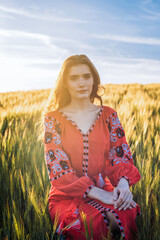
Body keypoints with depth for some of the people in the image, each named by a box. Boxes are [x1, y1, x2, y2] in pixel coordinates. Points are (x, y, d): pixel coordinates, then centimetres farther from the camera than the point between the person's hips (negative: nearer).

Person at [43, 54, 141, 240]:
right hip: (67, 197, -2)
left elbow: (122, 157, 7)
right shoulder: (52, 119, 1)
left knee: (130, 213, -30)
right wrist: (97, 193, -20)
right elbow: (57, 169, -7)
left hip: (104, 191, 3)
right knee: (95, 220, -35)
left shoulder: (108, 115, 9)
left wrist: (123, 182, -18)